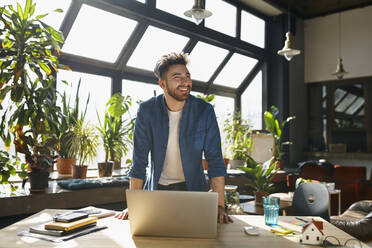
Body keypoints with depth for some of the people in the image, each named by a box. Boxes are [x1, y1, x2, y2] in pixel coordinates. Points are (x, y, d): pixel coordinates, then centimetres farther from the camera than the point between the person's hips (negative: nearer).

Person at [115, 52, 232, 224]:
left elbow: (215, 160, -11)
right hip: (157, 187, 1)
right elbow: (139, 160, -8)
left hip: (192, 186, 0)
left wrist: (220, 206, -19)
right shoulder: (147, 110, -9)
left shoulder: (204, 111, -10)